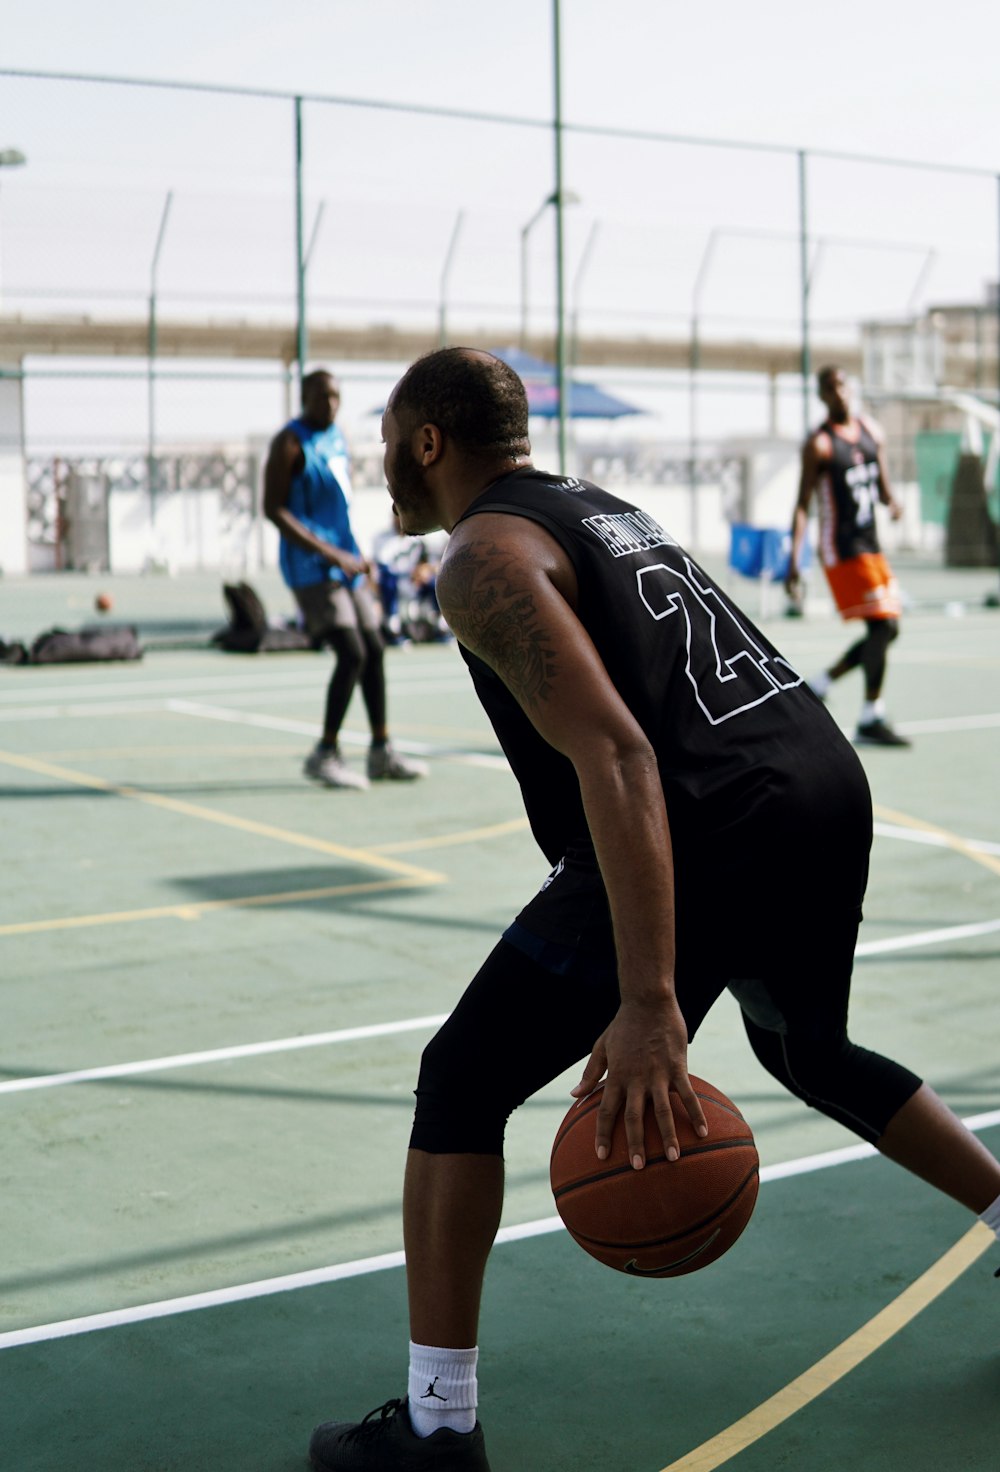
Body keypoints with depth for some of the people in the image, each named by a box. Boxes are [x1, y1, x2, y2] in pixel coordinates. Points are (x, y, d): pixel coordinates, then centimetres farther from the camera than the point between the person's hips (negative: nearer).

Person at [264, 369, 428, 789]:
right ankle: (325, 755, -6)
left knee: (374, 650, 8)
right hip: (311, 567, -9)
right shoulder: (290, 443, -11)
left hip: (344, 562, 9)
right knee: (352, 655, -16)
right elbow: (273, 509, -17)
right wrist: (329, 553, -21)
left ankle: (381, 753, 17)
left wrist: (356, 555, 15)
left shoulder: (336, 437, 15)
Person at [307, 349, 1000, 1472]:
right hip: (834, 787, 9)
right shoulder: (603, 509, 22)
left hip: (715, 828, -9)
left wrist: (648, 1003, -25)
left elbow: (615, 757, -20)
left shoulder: (483, 558, -6)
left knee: (460, 1085, 3)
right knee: (812, 1054, 34)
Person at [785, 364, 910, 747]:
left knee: (888, 629, 9)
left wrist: (892, 503, -7)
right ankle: (871, 721, -5)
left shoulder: (871, 431, 10)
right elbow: (802, 505, -11)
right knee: (881, 625, -12)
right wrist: (794, 561, -18)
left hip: (872, 544, 8)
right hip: (842, 548, -8)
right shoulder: (818, 445, -10)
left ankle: (821, 683, 23)